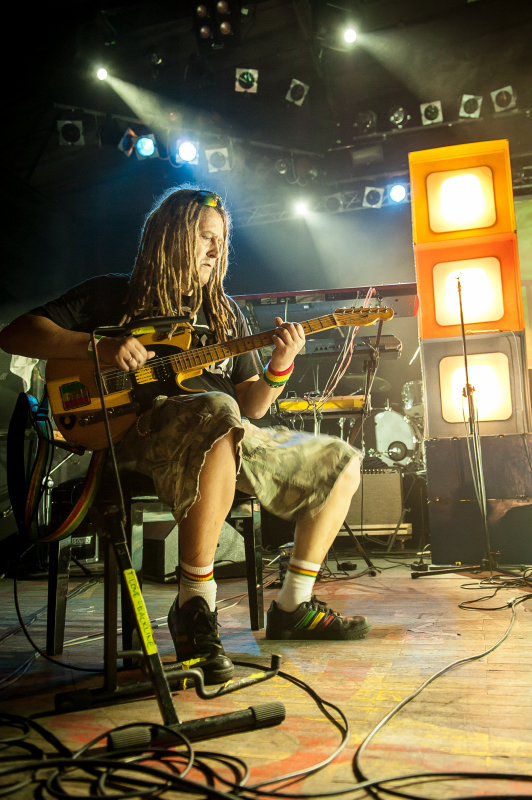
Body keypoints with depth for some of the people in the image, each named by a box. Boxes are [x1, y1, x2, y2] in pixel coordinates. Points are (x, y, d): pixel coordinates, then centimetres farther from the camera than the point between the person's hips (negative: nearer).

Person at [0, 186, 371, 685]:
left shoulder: (226, 315, 23)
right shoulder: (113, 295, 8)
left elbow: (250, 406, 15)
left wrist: (279, 368, -5)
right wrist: (99, 347, -14)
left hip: (231, 437, 7)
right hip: (147, 425, -7)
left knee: (341, 464, 5)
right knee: (217, 411, -41)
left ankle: (293, 607, 12)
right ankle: (194, 607, -27)